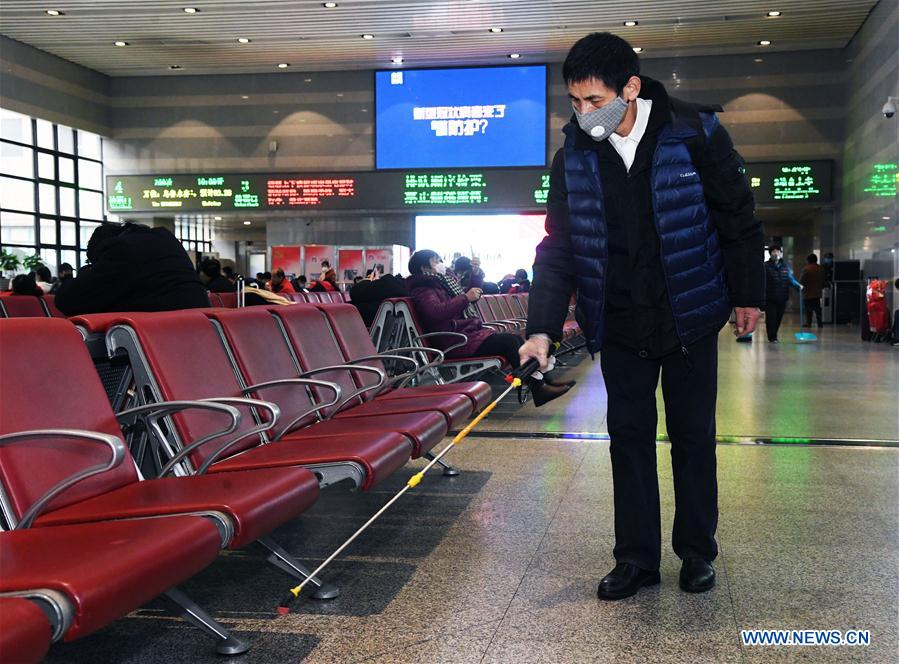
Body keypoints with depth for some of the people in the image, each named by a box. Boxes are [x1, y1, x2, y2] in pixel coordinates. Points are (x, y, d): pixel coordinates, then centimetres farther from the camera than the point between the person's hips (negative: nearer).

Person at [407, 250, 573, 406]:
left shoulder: (445, 281, 23)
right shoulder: (423, 290, -6)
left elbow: (472, 296, 32)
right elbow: (435, 312, -27)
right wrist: (466, 298, -23)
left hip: (470, 332, 10)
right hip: (456, 341, -10)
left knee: (516, 339, -1)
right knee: (509, 341, -20)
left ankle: (543, 380, -5)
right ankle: (538, 390, -23)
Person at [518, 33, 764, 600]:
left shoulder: (696, 133, -14)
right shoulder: (575, 155, -6)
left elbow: (739, 218, -4)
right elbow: (558, 247, -4)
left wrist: (748, 295, 1)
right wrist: (543, 328, -11)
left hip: (689, 316, -2)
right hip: (620, 324, 2)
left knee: (693, 436, 8)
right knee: (629, 436, 6)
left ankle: (697, 553, 24)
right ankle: (637, 558, 17)